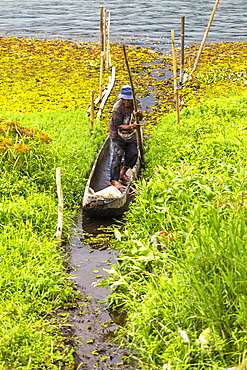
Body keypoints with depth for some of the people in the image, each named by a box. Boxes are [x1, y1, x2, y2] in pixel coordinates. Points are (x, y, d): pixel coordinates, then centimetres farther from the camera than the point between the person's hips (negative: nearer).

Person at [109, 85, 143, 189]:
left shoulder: (136, 103, -10)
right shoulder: (117, 108, -21)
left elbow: (140, 118, -26)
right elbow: (119, 125, -19)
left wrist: (138, 114, -51)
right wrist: (129, 127, -37)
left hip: (131, 136, 5)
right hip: (117, 136, -5)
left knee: (133, 155, 8)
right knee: (117, 156, -14)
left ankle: (122, 173, 32)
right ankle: (114, 180, -11)